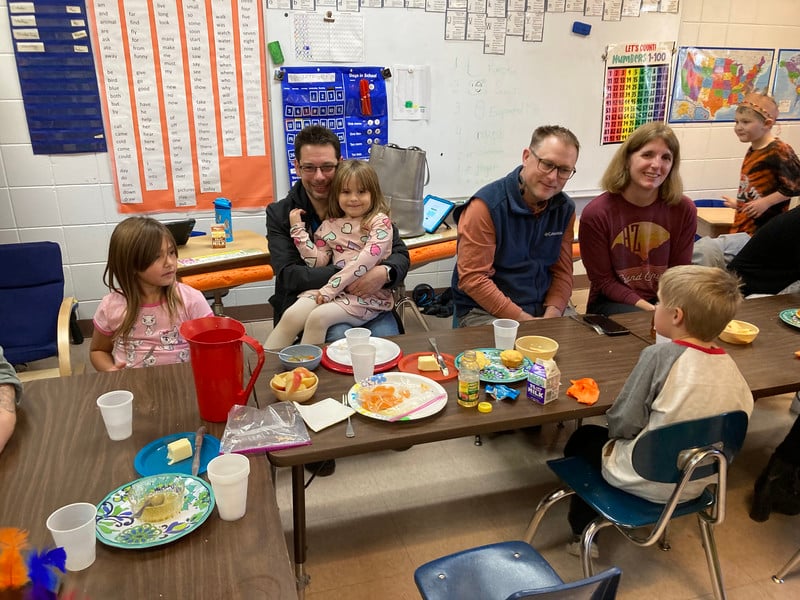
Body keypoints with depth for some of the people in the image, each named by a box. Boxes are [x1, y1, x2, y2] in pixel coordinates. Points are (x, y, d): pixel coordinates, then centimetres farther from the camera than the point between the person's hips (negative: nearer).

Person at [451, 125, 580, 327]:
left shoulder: (565, 209, 5)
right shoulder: (487, 205, -13)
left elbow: (562, 272, 8)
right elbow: (472, 278, -16)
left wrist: (551, 315, -10)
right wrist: (524, 320, -19)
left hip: (545, 308, 6)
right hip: (484, 312, -5)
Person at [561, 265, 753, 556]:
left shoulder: (660, 355, -25)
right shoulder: (731, 368, -8)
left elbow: (623, 422, -21)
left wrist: (616, 431, 2)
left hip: (646, 483, -6)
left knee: (582, 439, 21)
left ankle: (583, 532, 31)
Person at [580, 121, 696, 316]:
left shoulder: (683, 210, -4)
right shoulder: (595, 214, -13)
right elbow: (604, 281, -9)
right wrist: (646, 307, -20)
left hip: (665, 301, 4)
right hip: (611, 303, -3)